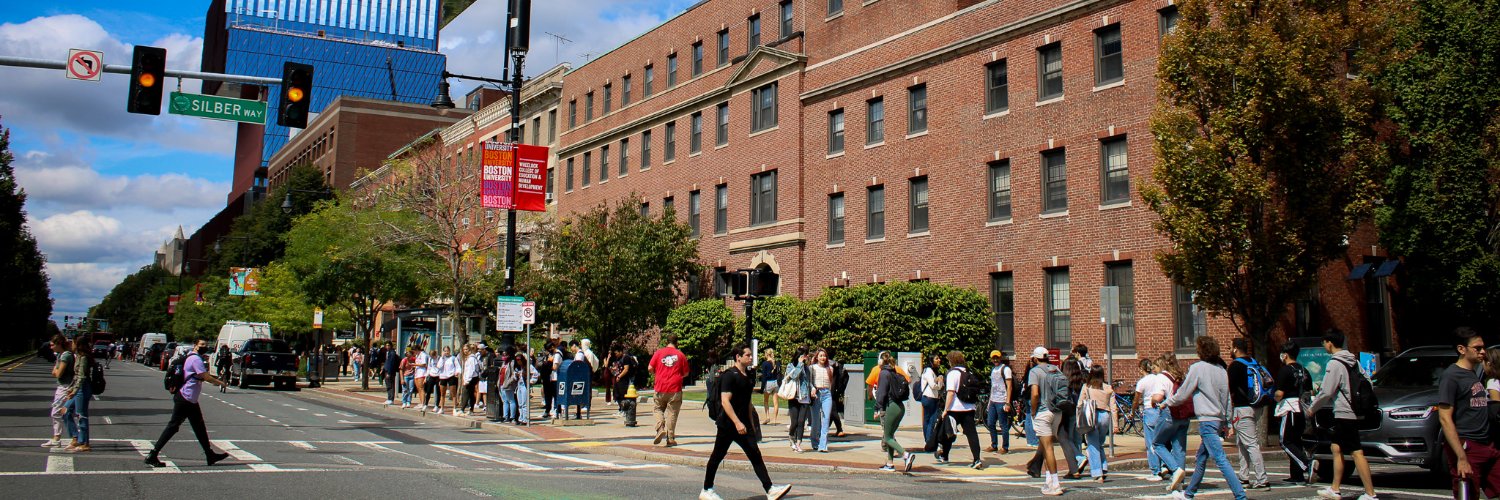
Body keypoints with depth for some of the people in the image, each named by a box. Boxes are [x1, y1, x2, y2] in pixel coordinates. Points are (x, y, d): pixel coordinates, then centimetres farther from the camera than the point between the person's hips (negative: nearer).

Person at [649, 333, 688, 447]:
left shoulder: (658, 352, 1)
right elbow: (686, 373, 5)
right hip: (675, 389, -1)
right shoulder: (680, 355, 1)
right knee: (672, 413, 4)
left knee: (659, 409, 18)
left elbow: (650, 368, -2)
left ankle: (660, 429, -5)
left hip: (660, 387, 1)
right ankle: (670, 439, 4)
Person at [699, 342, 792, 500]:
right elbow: (725, 401, -21)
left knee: (755, 455, -3)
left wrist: (751, 423, 20)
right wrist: (737, 422, -26)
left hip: (743, 424, 7)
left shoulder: (749, 376, 12)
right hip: (727, 423, -7)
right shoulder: (729, 375, -14)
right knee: (717, 456, 5)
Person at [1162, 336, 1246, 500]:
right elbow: (1228, 398, 14)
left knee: (1220, 459, -13)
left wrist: (1167, 402, 13)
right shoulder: (1222, 369, 11)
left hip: (1207, 420, -9)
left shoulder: (1197, 368, -10)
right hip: (1219, 419, 9)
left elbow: (1182, 394, -4)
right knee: (1201, 458, 18)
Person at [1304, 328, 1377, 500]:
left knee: (1357, 452, -10)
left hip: (1345, 414, -10)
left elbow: (1326, 392, -14)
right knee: (1336, 448, 16)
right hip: (1354, 411, 10)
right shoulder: (1353, 360, 13)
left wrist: (1312, 408, 1)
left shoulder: (1334, 364, -13)